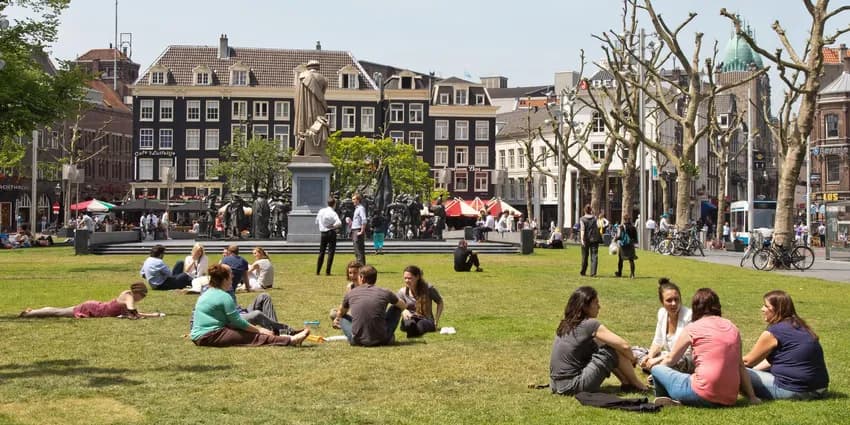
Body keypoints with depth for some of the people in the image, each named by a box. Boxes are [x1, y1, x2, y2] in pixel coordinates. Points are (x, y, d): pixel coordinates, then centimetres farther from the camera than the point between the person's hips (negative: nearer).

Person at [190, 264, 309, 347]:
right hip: (210, 337, -10)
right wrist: (258, 329, -1)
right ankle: (291, 340, -11)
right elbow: (238, 322, -12)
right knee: (255, 337, -10)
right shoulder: (224, 297, -15)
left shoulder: (208, 293, 17)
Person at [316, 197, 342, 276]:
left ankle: (317, 271, 15)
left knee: (321, 252, 13)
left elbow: (317, 222, 12)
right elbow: (339, 223, -26)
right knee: (331, 252, 0)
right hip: (331, 233, -5)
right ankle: (327, 271, -4)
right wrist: (333, 226, -10)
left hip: (323, 233, 5)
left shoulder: (321, 211, 3)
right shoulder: (333, 213, -13)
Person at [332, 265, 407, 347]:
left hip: (357, 341, 1)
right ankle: (389, 338, 26)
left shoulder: (350, 294, 5)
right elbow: (404, 306, 21)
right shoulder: (384, 293, 1)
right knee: (396, 308, 20)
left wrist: (337, 320, 50)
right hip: (381, 340, -1)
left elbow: (341, 313, 27)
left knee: (343, 317, 28)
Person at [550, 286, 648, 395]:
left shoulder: (566, 324, 11)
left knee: (596, 345, 18)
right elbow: (624, 346, -9)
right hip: (573, 387, -8)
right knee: (614, 350, -2)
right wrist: (632, 359, 13)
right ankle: (636, 384, 16)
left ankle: (626, 382, 20)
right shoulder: (590, 324, -11)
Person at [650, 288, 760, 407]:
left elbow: (670, 359, 14)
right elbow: (740, 366, 16)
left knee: (657, 369, 11)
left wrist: (657, 369, 33)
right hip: (730, 399, 5)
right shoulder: (732, 328, 14)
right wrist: (752, 397, 21)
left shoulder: (692, 328, 3)